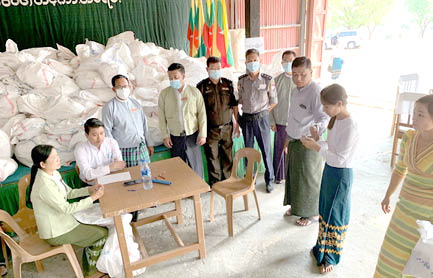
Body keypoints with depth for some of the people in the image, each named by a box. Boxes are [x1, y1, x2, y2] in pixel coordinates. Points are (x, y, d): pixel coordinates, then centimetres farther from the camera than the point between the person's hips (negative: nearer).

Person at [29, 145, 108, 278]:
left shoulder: (54, 173, -1)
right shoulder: (44, 186, -30)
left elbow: (69, 193, 9)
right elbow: (67, 208, -26)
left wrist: (89, 189, -6)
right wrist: (92, 198, -23)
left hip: (62, 219, 9)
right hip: (56, 232, -9)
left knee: (99, 228, 9)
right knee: (103, 234, -3)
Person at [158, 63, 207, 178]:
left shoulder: (194, 92, -4)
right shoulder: (164, 93, -2)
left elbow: (202, 114, -2)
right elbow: (162, 116, 2)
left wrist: (202, 134, -5)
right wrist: (165, 136, -1)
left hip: (192, 135, 0)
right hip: (175, 137, 1)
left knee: (195, 165, 7)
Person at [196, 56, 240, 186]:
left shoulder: (228, 84, 2)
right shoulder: (202, 86, -5)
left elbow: (234, 105, 8)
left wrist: (236, 123, 8)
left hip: (227, 127, 2)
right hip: (211, 129, -2)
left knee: (227, 155, 11)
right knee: (212, 157, 7)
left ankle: (228, 180, 30)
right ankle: (214, 183, 24)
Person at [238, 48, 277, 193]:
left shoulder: (267, 80, -7)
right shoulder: (241, 80, 0)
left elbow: (273, 101, 1)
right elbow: (240, 100, 10)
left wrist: (262, 113, 2)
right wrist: (247, 111, 4)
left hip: (262, 119, -2)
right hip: (246, 119, 2)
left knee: (266, 150, 3)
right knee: (248, 150, 12)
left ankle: (269, 179, 21)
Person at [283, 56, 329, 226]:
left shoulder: (316, 92, -20)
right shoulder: (295, 91, 8)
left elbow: (324, 117, -27)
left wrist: (317, 128, -48)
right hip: (294, 141, 8)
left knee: (309, 178, 6)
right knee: (294, 174, 19)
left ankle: (312, 213, 26)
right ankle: (297, 205, 39)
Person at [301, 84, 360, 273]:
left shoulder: (350, 126, -26)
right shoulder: (336, 119, 2)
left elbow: (340, 158, -25)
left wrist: (316, 147, -24)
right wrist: (317, 139, -5)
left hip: (341, 174, -8)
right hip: (329, 169, 9)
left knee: (334, 217, 8)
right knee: (324, 211, 21)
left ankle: (331, 257, 28)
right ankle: (322, 247, 42)